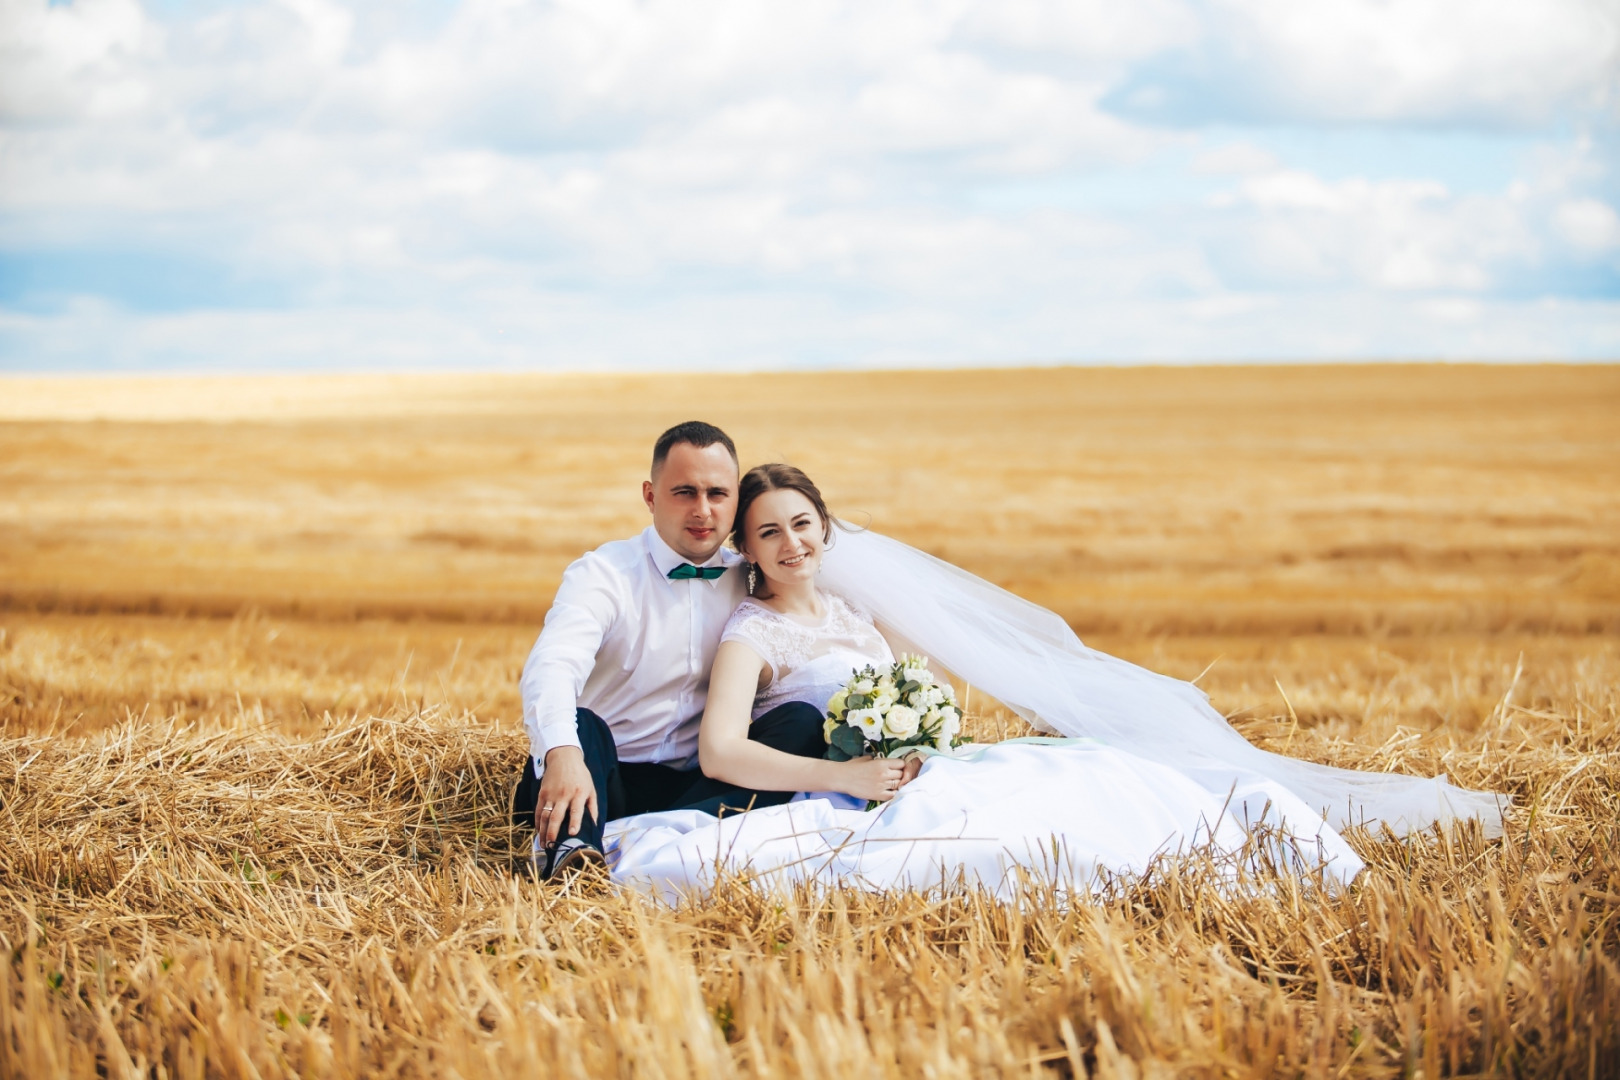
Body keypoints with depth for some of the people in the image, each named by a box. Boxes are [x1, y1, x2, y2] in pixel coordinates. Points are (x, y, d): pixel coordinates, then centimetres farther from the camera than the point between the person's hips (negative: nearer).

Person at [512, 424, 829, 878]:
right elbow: (552, 666, -22)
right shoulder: (603, 573, -4)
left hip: (699, 788, 4)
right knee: (581, 724, -32)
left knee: (802, 721, -19)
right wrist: (562, 755, -44)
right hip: (604, 780, -3)